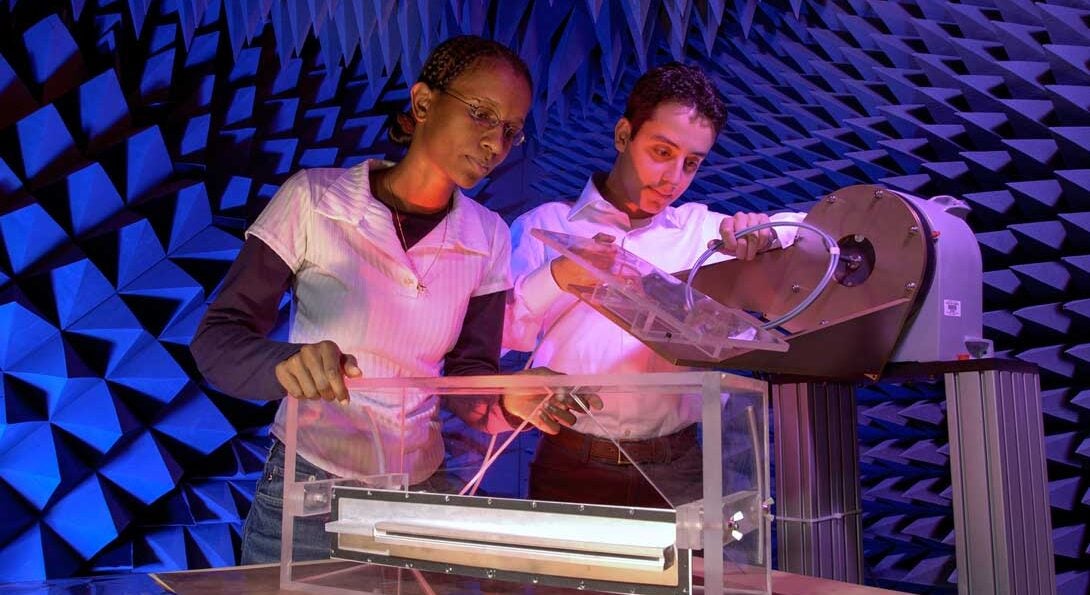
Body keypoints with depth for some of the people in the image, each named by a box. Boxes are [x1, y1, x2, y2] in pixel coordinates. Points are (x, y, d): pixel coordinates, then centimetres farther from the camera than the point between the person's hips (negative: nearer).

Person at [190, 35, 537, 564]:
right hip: (308, 487, -3)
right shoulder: (313, 200, -13)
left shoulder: (488, 238, -2)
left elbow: (468, 375, -1)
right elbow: (216, 341, -13)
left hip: (421, 492, 3)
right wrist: (289, 364, -34)